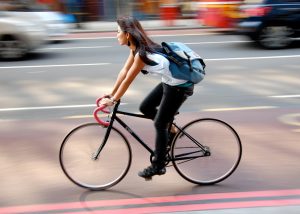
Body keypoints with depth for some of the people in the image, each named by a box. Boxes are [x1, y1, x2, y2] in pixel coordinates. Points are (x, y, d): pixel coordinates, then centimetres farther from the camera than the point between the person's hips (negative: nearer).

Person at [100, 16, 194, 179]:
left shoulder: (142, 53, -25)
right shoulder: (136, 48, 3)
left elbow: (127, 80, -20)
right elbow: (123, 72, 7)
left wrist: (112, 100, -11)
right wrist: (110, 94, 8)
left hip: (179, 86, -9)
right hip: (169, 82, 9)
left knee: (159, 124, -2)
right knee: (145, 108, 11)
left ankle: (158, 166, 10)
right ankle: (170, 130, 25)